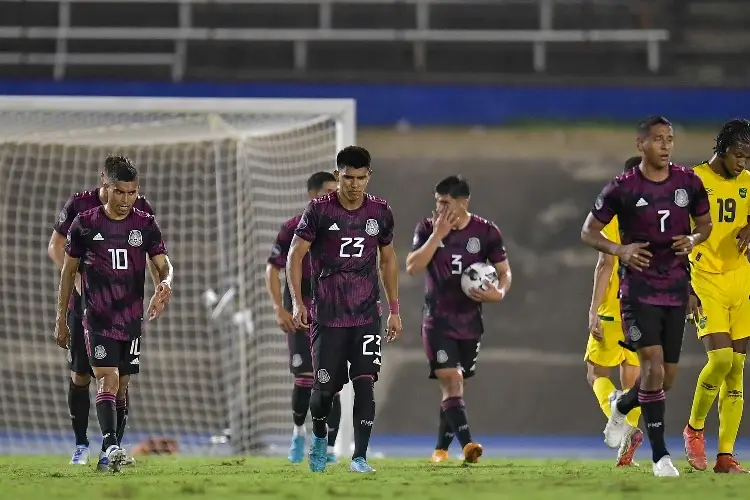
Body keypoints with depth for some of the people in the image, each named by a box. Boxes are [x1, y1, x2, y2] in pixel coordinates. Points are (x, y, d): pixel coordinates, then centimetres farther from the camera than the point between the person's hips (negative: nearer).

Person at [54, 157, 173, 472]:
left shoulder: (145, 225, 4)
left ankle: (109, 453, 17)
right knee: (107, 380, -17)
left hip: (133, 319, 3)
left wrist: (166, 282, -23)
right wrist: (61, 321, 8)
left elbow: (163, 264, 2)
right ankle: (111, 446, -29)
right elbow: (68, 271, 7)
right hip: (98, 319, -3)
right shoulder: (85, 224, -1)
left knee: (123, 386, 8)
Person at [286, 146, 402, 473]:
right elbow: (295, 256, -3)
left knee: (365, 383, -11)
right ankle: (319, 438, 32)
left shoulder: (380, 212, 5)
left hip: (367, 316, 2)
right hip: (328, 316, -2)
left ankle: (359, 457, -11)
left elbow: (388, 260, 16)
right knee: (325, 386, 2)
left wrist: (394, 310, 14)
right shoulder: (319, 210, -6)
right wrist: (297, 302, -13)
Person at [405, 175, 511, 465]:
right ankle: (467, 445, -27)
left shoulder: (486, 232, -2)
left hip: (470, 321, 2)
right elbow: (412, 267, -14)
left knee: (453, 386, 9)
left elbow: (504, 271, 6)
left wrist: (499, 292, -16)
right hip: (438, 320, -2)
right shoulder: (427, 228, -3)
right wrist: (437, 235, -19)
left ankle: (441, 448, 22)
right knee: (451, 381, -17)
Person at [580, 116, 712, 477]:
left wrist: (694, 240, -8)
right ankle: (660, 455, -13)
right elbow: (589, 232, 1)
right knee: (653, 363, -18)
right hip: (638, 290, -4)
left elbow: (705, 223, 16)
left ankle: (621, 407, 41)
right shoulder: (622, 189, -7)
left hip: (676, 290, 4)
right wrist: (618, 250, -17)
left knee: (667, 376, 8)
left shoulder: (689, 183, 2)